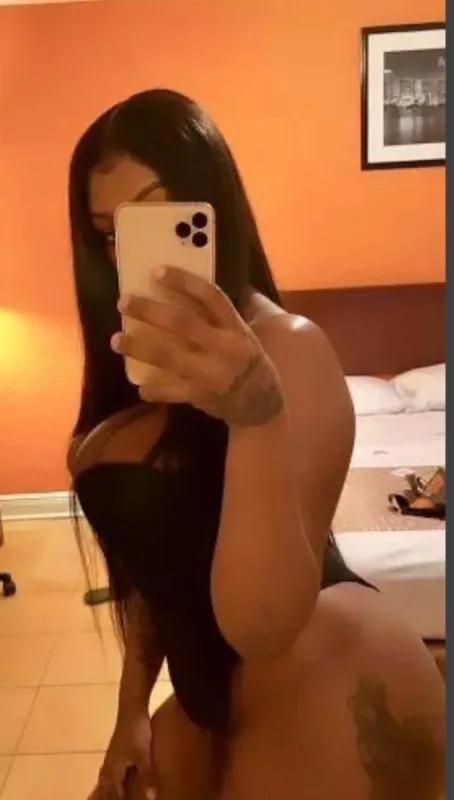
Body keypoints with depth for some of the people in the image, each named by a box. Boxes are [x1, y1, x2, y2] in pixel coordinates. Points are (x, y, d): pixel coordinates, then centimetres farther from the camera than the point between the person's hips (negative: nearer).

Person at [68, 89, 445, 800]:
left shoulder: (288, 349, -19)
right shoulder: (147, 366, 5)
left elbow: (262, 625, -27)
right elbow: (157, 558, 10)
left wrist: (255, 414, -40)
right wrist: (132, 707, 12)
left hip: (328, 688, -7)